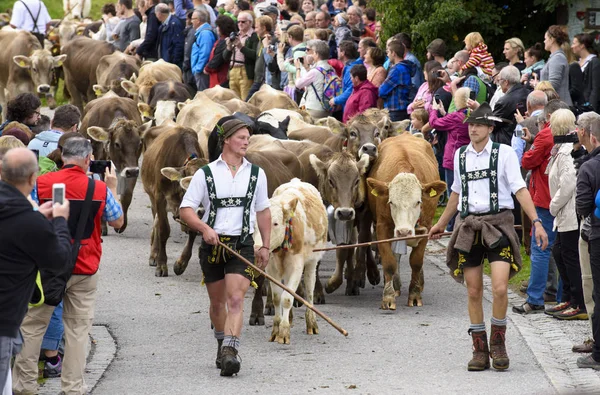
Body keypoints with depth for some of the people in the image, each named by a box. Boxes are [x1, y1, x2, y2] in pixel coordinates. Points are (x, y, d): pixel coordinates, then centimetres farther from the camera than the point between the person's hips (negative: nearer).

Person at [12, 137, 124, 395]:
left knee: (32, 326, 9)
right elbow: (117, 222, 9)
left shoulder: (41, 183, -8)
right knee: (78, 329, 7)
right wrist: (113, 189, 19)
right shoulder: (100, 189, -6)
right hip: (85, 270, 0)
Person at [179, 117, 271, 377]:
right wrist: (204, 228, -19)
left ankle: (230, 353, -26)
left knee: (236, 299, -17)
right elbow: (186, 209, -1)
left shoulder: (256, 174, 8)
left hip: (242, 245, 0)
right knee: (217, 303, 13)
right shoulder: (206, 174, 0)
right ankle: (222, 345, 35)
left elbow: (263, 211, 18)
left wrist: (265, 246, 14)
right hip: (213, 244, 0)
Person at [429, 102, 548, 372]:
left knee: (500, 288, -15)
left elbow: (520, 189, -7)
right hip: (469, 226, 4)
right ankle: (480, 350, 14)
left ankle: (498, 343, 5)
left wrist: (536, 222, -17)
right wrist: (441, 224, 33)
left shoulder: (504, 153, -2)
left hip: (498, 224, -4)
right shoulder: (461, 155, 11)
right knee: (474, 292, 4)